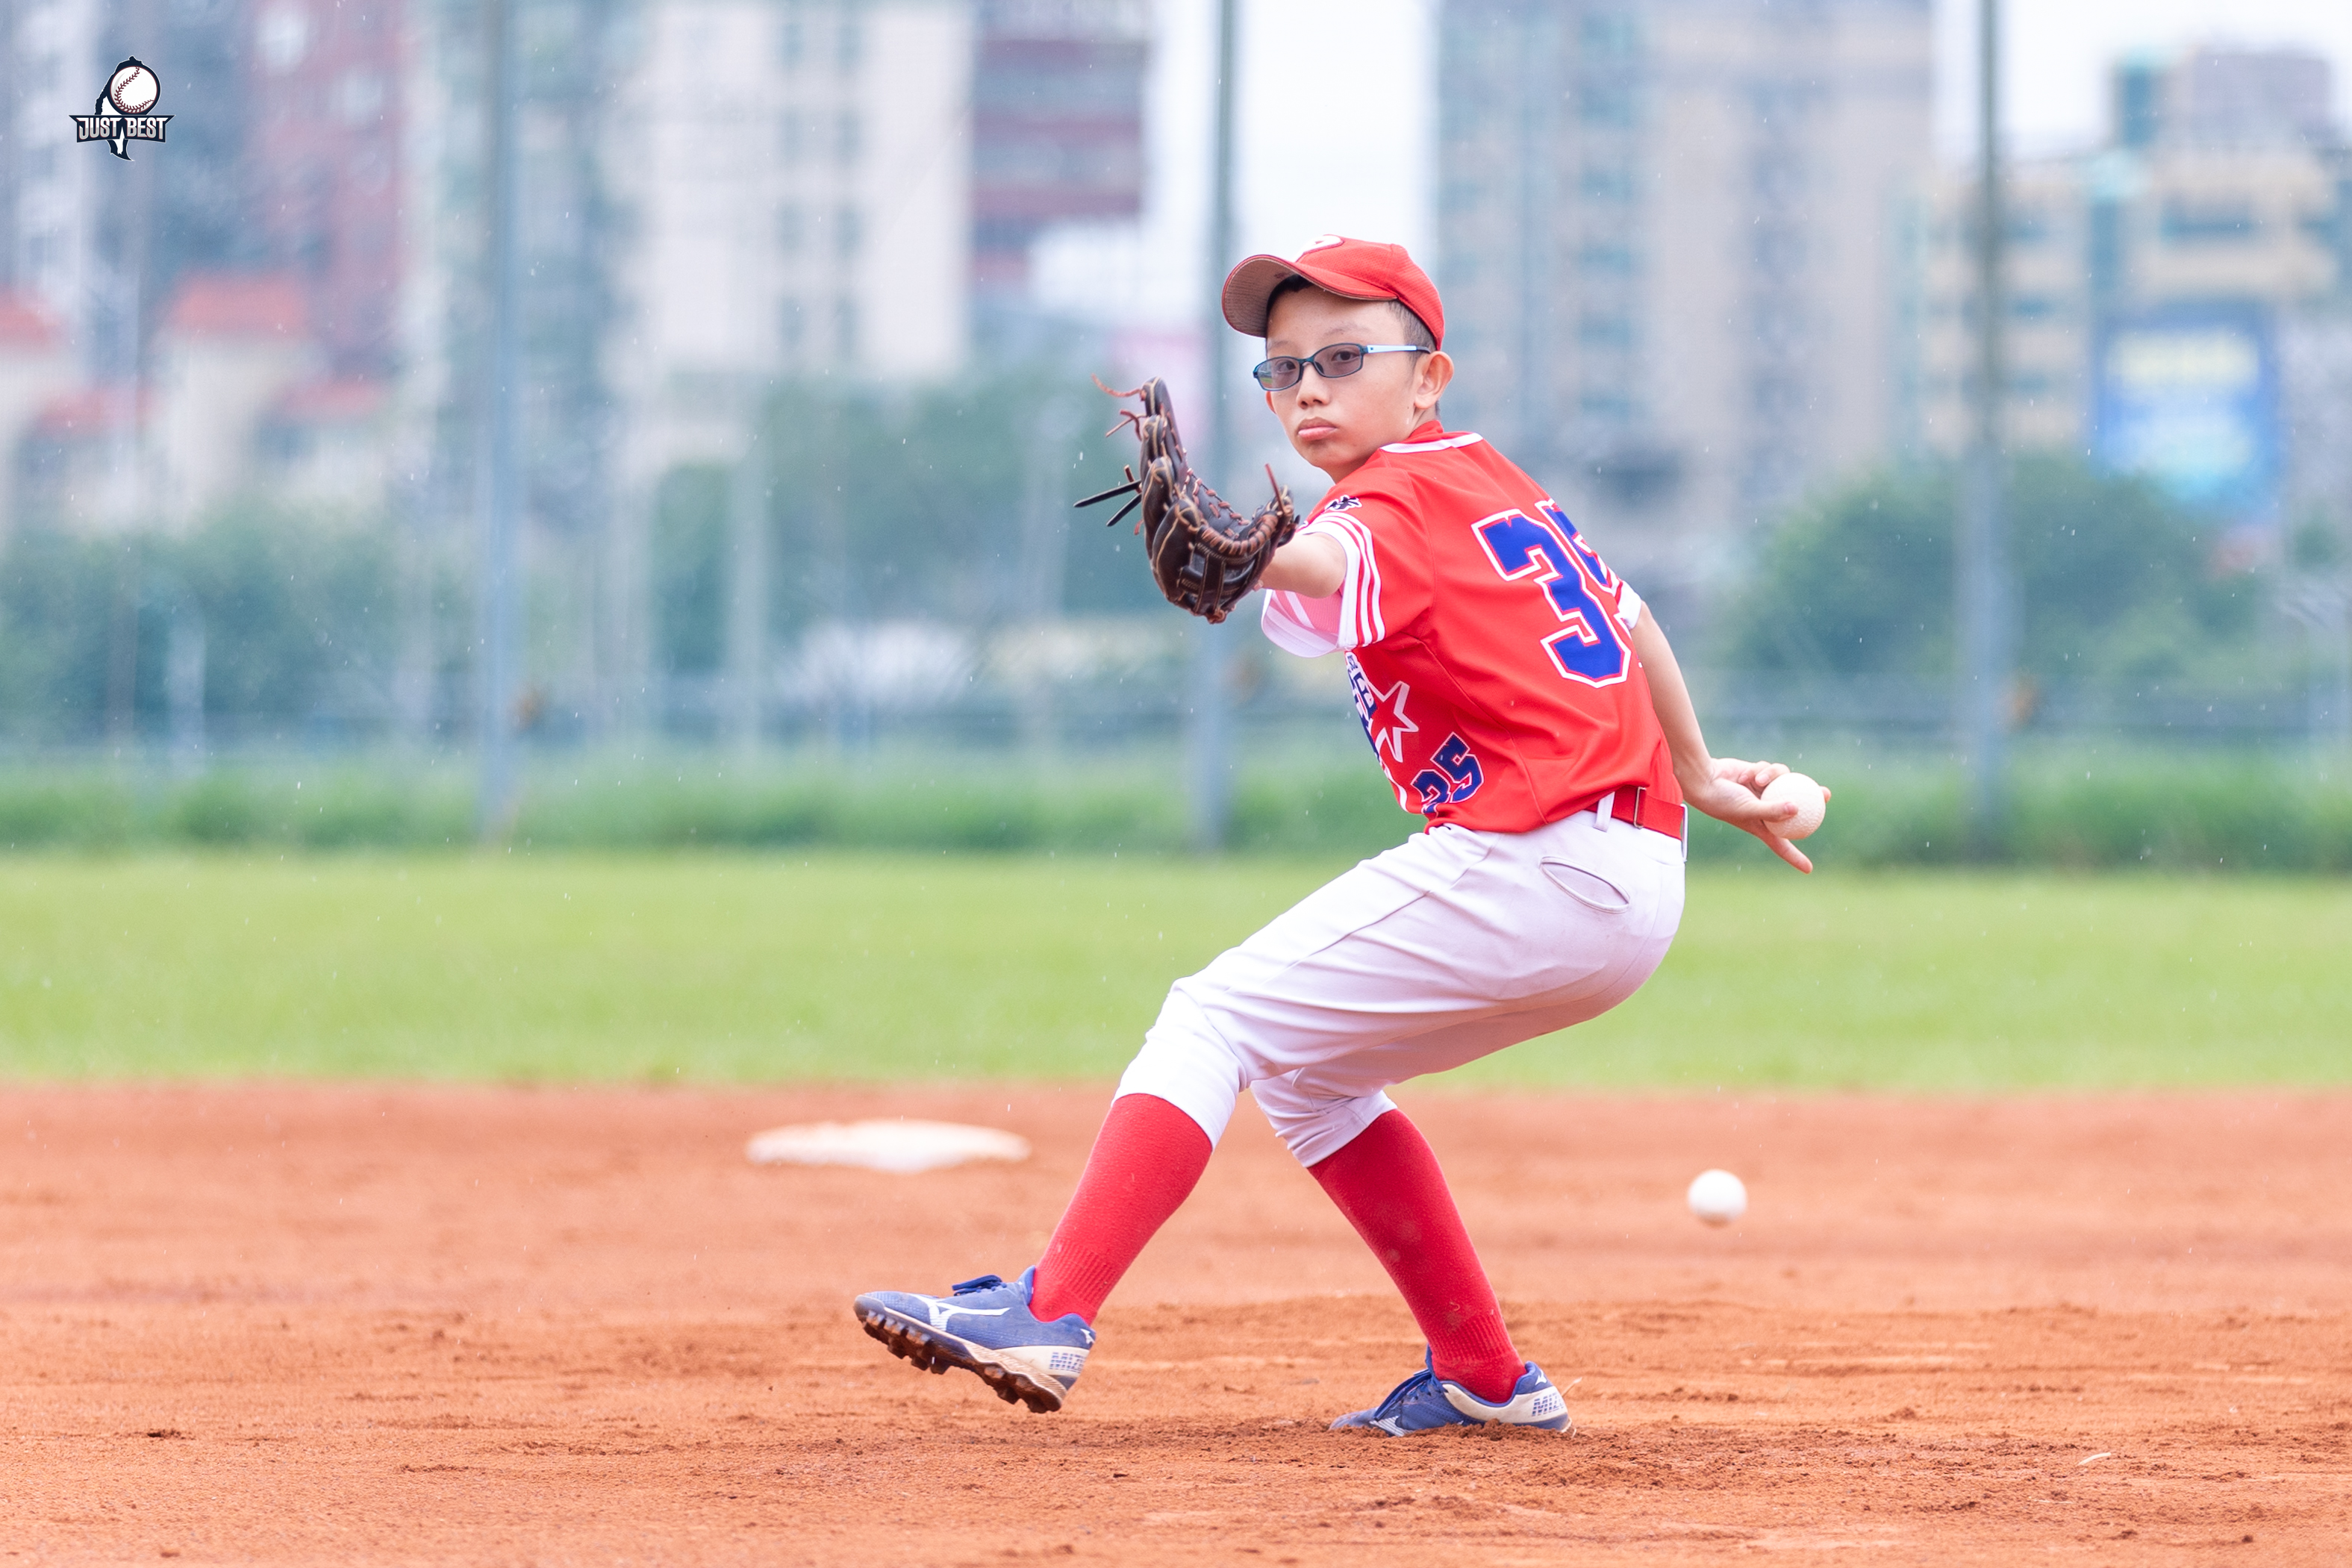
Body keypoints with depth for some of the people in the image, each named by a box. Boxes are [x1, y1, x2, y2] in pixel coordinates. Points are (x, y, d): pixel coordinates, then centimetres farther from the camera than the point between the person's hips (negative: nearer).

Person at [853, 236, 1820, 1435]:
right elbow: (1629, 620, 30)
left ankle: (1052, 1313, -24)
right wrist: (1697, 778, 44)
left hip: (1532, 862, -9)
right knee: (1303, 1066, 22)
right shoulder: (1496, 481, 19)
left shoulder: (1396, 503, -8)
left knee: (1219, 1020, -11)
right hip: (1635, 894, 9)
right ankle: (1483, 1379, 21)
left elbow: (1332, 564, -33)